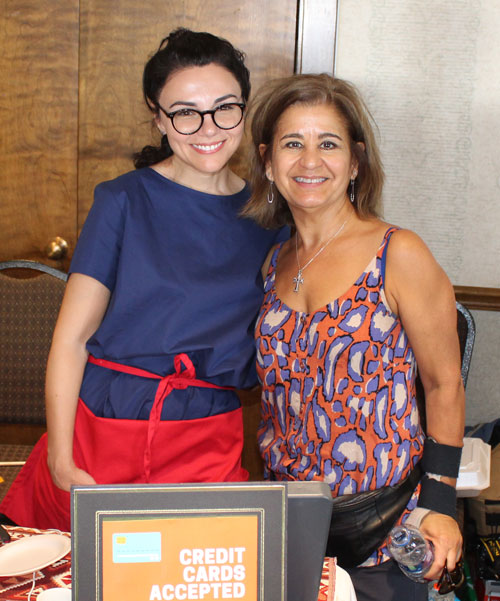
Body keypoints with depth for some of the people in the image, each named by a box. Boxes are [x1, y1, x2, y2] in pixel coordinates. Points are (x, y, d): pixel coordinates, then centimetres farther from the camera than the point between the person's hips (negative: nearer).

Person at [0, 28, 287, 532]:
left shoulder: (266, 217, 6)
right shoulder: (124, 201, -3)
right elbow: (71, 338, -5)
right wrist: (60, 460, -10)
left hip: (207, 446, 2)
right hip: (100, 429, -1)